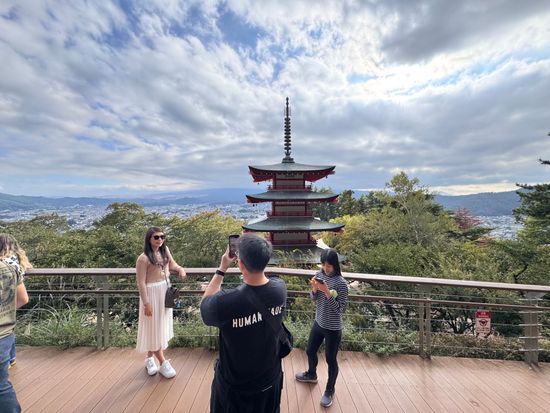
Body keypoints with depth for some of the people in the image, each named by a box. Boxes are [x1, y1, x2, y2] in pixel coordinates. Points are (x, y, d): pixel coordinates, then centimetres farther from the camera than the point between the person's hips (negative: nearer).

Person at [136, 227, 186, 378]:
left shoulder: (165, 250, -1)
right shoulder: (143, 258, -20)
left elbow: (172, 264, 14)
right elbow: (141, 282, -17)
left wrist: (180, 269, -8)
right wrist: (146, 303, -16)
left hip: (166, 291, 7)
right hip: (152, 294, -7)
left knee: (161, 325, 18)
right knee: (154, 327, 6)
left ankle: (150, 358, 38)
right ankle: (163, 363, 20)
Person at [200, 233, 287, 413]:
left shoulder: (226, 301, -36)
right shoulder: (280, 287, -23)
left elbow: (205, 305, -12)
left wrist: (222, 269, -11)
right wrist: (252, 258, -3)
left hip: (234, 385, -3)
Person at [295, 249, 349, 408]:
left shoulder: (341, 283, -24)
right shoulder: (320, 275, -6)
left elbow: (341, 309, -22)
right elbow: (314, 299, 2)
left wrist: (327, 292, -33)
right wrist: (314, 289, -19)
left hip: (333, 328, -6)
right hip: (318, 323, 6)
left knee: (331, 360, 14)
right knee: (310, 351, 24)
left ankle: (330, 390, 40)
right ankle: (311, 374, 54)